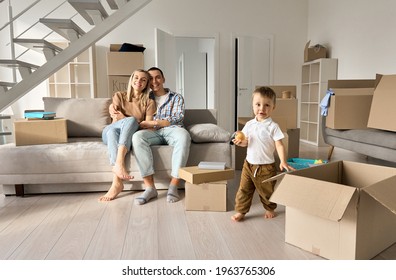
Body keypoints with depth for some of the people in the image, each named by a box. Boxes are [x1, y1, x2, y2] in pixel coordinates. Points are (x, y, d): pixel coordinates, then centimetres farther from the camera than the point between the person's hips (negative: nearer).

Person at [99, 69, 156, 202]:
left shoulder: (149, 102, 6)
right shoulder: (119, 96, 9)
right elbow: (115, 121, -1)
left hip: (132, 136, -1)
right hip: (111, 133, 1)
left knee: (131, 121, -33)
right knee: (112, 130, -36)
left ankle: (118, 163, -51)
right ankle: (117, 182, -50)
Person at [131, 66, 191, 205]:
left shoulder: (176, 97, 17)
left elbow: (177, 119, 1)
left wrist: (153, 123, -9)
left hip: (172, 130, -1)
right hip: (153, 133, 2)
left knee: (184, 135, -38)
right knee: (137, 137, -34)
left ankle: (173, 186, -36)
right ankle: (150, 187, -35)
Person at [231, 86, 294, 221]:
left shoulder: (272, 127, -13)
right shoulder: (249, 124, 2)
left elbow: (279, 145, -14)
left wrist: (283, 161, -26)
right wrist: (240, 142, -11)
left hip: (266, 166, -3)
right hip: (249, 164, 4)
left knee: (267, 191, 14)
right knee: (244, 189, 7)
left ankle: (270, 209, 39)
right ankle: (241, 211, 22)